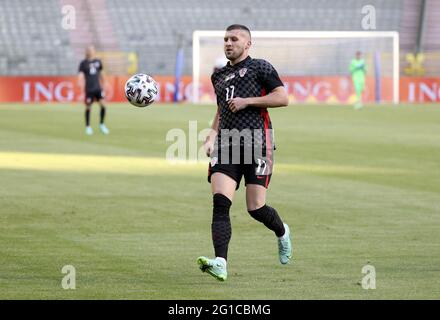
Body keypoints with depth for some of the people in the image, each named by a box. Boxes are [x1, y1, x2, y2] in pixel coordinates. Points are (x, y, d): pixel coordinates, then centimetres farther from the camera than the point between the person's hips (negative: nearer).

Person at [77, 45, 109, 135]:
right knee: (88, 107, 2)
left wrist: (103, 86, 23)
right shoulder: (83, 63, -4)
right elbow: (80, 76, -10)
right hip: (89, 89, -3)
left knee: (103, 105, -7)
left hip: (98, 88, 3)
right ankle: (88, 127, 16)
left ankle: (101, 125, 9)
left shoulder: (98, 62, 9)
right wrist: (83, 90, -23)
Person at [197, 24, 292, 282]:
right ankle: (221, 263, -23)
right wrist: (212, 136, 17)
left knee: (256, 208, -4)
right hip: (226, 144, 5)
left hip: (257, 143, -5)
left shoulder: (260, 67, 3)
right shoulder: (219, 76, 21)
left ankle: (282, 232, 31)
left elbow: (283, 98, -4)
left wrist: (247, 101, -10)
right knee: (220, 202, -15)